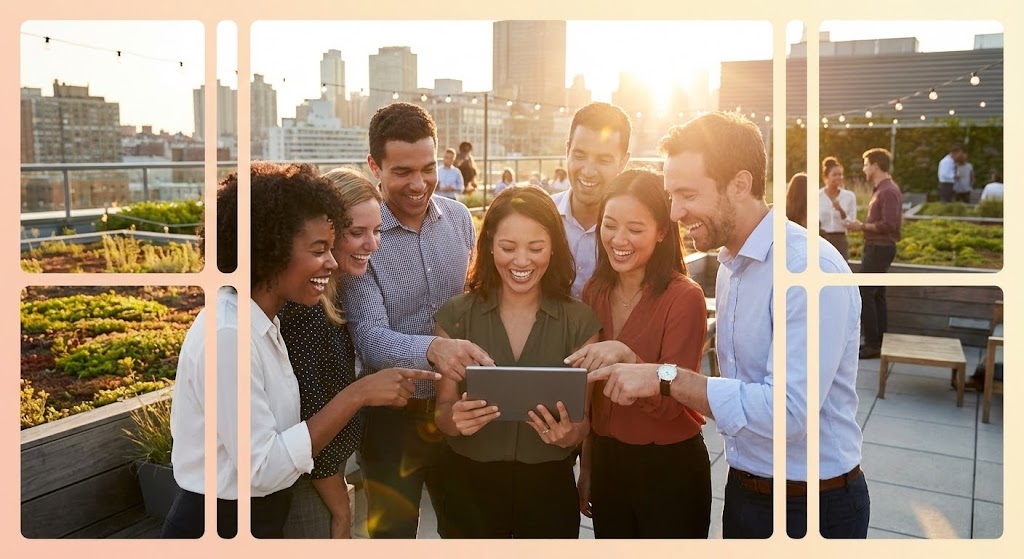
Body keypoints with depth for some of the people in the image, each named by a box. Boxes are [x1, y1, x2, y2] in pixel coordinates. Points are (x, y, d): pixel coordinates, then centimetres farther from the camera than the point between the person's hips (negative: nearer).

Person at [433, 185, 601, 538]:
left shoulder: (580, 322, -7)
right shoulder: (455, 316, -8)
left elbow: (584, 417, -1)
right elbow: (442, 413, -4)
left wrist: (570, 434, -24)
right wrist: (456, 420, -26)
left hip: (549, 488, 0)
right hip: (471, 488, 0)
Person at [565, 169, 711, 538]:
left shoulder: (685, 297, -17)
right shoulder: (594, 293, -1)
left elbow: (670, 404, -19)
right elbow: (589, 396, 7)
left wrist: (626, 358, -36)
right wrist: (586, 468, 12)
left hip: (671, 471, -5)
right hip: (607, 462, 5)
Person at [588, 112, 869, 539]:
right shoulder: (729, 264, 4)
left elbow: (786, 410, -29)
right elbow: (743, 381, 7)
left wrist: (665, 378, -27)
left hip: (811, 504, -7)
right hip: (745, 489, 7)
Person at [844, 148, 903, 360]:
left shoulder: (889, 191, -17)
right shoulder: (881, 189, 14)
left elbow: (889, 224, -24)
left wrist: (862, 226, -16)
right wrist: (862, 225, 5)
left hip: (879, 249, -10)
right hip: (876, 247, 10)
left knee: (864, 294, -8)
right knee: (877, 295, 12)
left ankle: (873, 345, -5)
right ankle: (880, 342, 17)